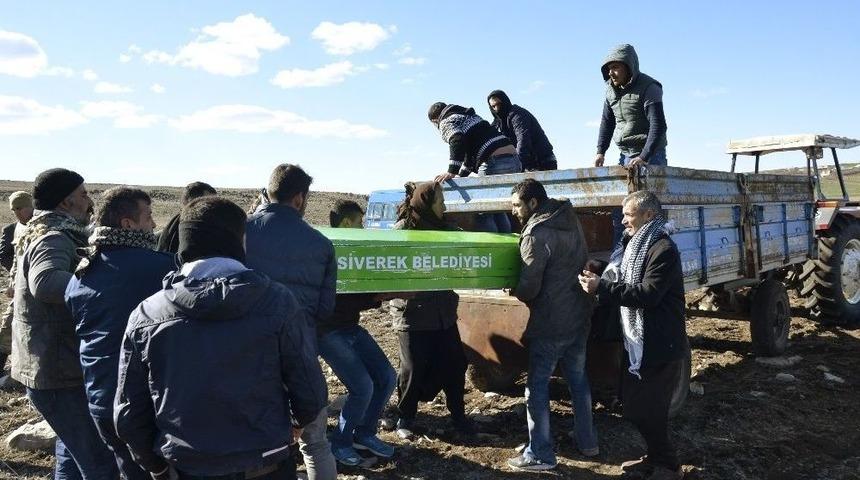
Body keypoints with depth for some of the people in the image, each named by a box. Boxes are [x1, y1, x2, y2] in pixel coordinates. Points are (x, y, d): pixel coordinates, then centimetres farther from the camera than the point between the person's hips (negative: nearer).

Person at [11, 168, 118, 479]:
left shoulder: (39, 235, 14)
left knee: (72, 453, 25)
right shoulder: (54, 239, -19)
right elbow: (46, 283, -39)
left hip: (49, 368, 11)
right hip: (60, 374, -11)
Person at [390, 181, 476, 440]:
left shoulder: (446, 228, 7)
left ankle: (458, 414, 25)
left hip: (443, 310, 5)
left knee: (454, 363, 8)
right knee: (413, 368, 4)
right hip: (412, 312, -5)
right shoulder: (403, 229, -10)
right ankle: (405, 418, 23)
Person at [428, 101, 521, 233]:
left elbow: (457, 142, -16)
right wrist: (460, 176, 42)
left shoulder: (447, 121, 5)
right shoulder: (470, 116, 32)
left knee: (483, 213, -2)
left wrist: (452, 172, -21)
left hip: (495, 163, -9)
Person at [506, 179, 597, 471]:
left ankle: (540, 455, 8)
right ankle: (587, 441, 32)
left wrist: (513, 291, 1)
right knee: (578, 378, 19)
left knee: (537, 385, 2)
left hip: (551, 322, -8)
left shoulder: (537, 233, -18)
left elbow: (528, 287, -19)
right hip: (579, 315, 9)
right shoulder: (571, 222, 8)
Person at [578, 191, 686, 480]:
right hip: (638, 341, 9)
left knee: (648, 409, -2)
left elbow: (647, 294, -25)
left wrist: (602, 288, -23)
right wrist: (599, 283, 4)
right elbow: (628, 285, 20)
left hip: (660, 344, -9)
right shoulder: (637, 245, 14)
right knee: (633, 403, 15)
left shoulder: (663, 249, -18)